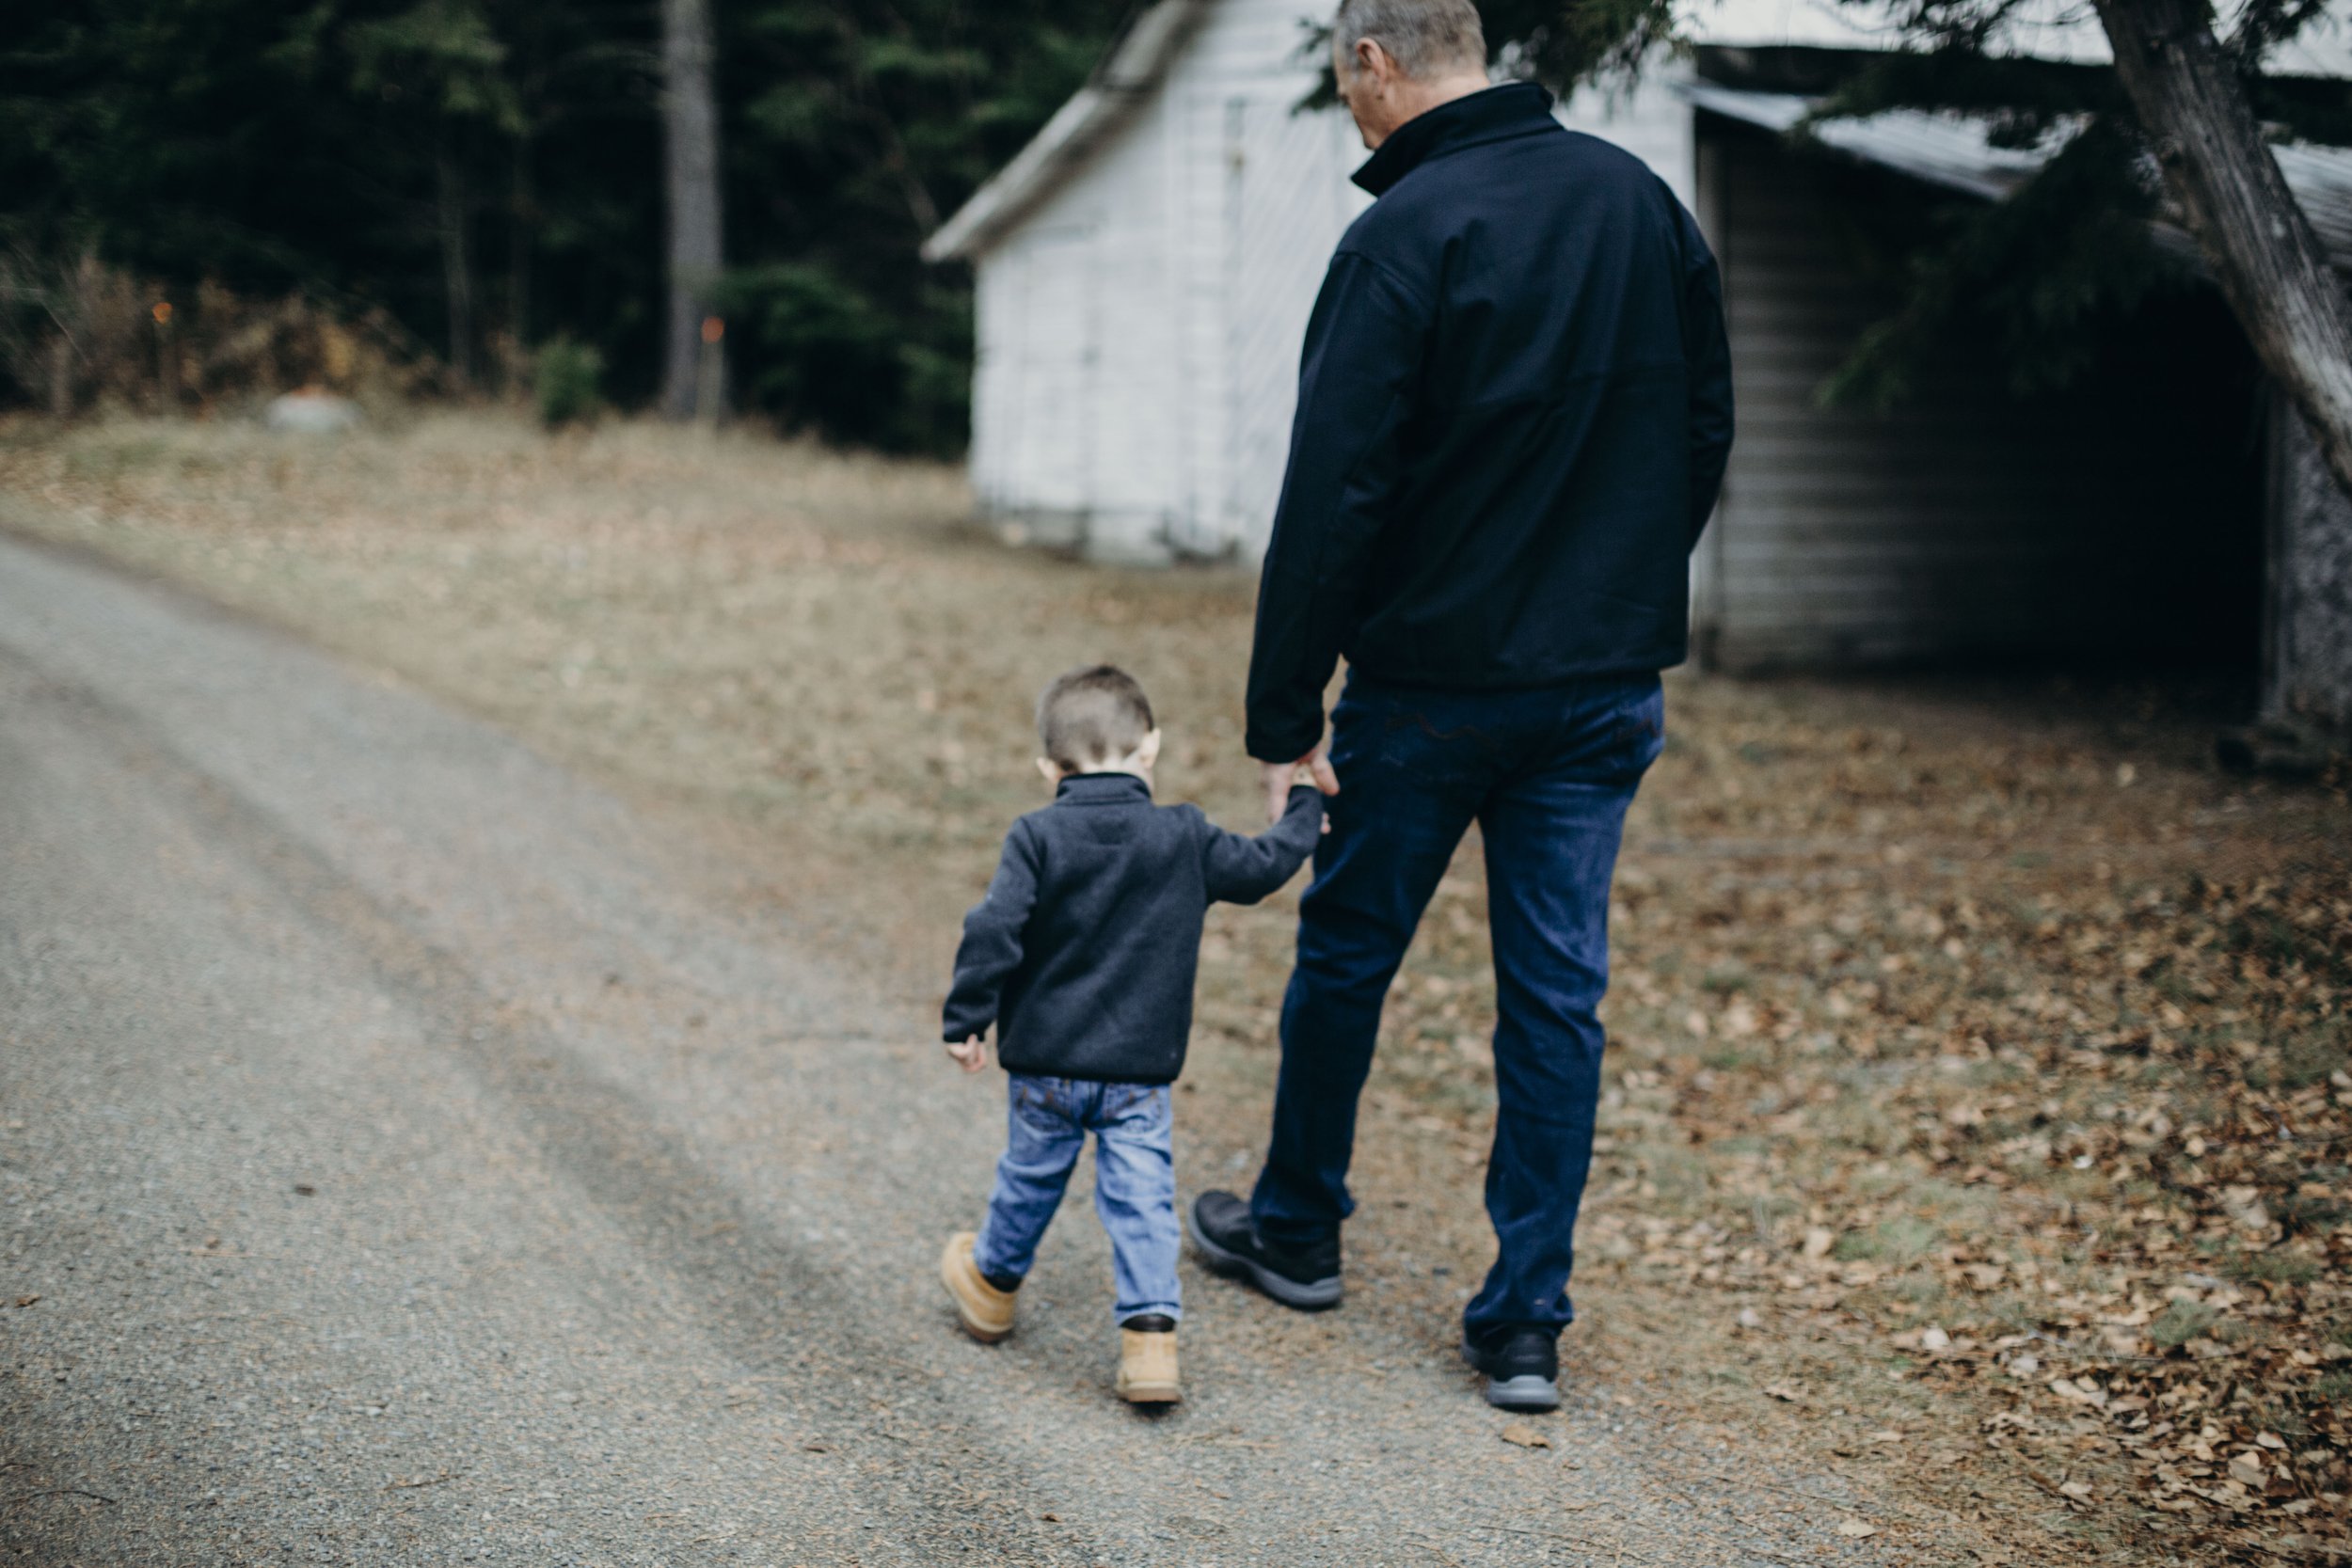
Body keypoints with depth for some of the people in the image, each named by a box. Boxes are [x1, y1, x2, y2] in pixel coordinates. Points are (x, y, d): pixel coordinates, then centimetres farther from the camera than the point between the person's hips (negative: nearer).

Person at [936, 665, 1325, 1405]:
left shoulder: (1037, 837, -9)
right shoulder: (1184, 837, -4)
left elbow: (993, 930, -15)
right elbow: (1262, 866, 9)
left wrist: (967, 1019, -6)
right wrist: (1301, 812, 28)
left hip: (1045, 1063, 0)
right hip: (1140, 1069, 0)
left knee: (1030, 1178, 20)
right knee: (1142, 1201, 3)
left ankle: (991, 1283, 42)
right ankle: (1150, 1337, -6)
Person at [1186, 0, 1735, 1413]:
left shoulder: (1406, 236, -16)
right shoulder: (1646, 202, 5)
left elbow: (1333, 498, -18)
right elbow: (1706, 437, 13)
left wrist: (1285, 714, -14)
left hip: (1432, 682, -5)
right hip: (1608, 686, 5)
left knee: (1347, 953, 15)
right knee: (1559, 994, 8)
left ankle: (1297, 1228, 33)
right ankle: (1527, 1324, 10)